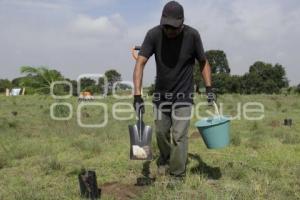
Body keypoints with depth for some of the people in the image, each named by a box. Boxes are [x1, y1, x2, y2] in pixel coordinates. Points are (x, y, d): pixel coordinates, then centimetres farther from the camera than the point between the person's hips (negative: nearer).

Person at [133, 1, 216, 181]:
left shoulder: (192, 35, -16)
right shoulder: (154, 34, -15)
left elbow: (203, 63, -2)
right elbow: (140, 63, -20)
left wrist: (209, 88, -11)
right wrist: (137, 95, -29)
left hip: (183, 95, -2)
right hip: (161, 94, 2)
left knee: (179, 136, -8)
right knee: (161, 131, 14)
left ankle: (177, 176, 3)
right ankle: (165, 159, 43)